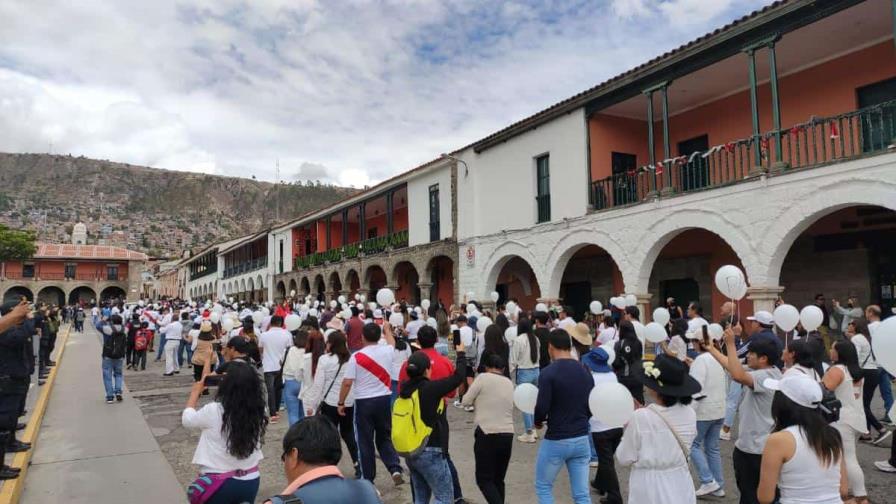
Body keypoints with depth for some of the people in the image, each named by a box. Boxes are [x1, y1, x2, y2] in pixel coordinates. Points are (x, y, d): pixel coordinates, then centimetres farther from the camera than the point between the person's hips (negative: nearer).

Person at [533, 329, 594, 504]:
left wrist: (538, 422, 2)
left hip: (556, 441, -5)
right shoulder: (585, 372, 3)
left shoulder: (548, 373, -15)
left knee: (543, 487, 15)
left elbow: (542, 408, -18)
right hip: (582, 440, 5)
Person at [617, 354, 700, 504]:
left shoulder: (640, 418, -21)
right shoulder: (689, 414, -7)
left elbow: (624, 459, -10)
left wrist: (628, 429, 4)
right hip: (681, 486, 5)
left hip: (649, 489, -4)